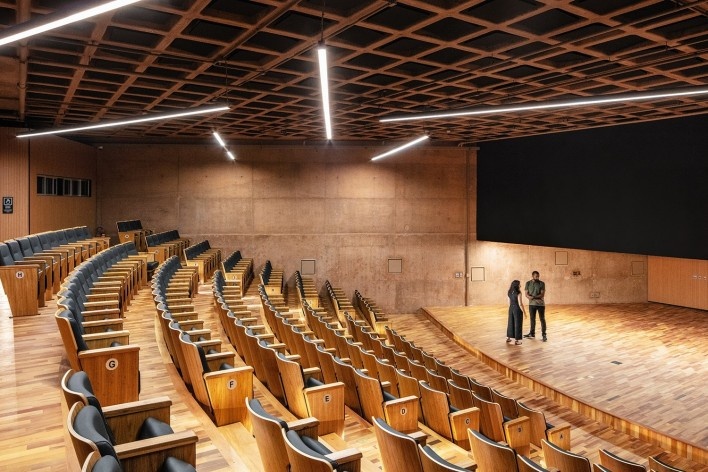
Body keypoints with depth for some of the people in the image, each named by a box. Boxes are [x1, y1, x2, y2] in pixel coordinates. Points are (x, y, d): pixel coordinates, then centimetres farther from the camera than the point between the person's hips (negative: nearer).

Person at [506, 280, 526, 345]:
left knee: (510, 323, 17)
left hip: (511, 309, 7)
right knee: (517, 324, 2)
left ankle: (508, 338, 27)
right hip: (517, 309, -7)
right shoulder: (518, 293, -18)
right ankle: (517, 340, 7)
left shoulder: (510, 293, 4)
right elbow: (520, 304, -18)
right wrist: (524, 312, -10)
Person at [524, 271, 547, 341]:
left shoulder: (542, 283, -7)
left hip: (540, 304, -3)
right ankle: (532, 333, 25)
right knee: (532, 319, 13)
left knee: (542, 319, 1)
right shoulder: (528, 283, 0)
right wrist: (530, 297, -24)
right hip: (532, 304, 3)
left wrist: (534, 297, -25)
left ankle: (544, 335, 7)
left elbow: (542, 294, -13)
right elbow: (526, 294, -2)